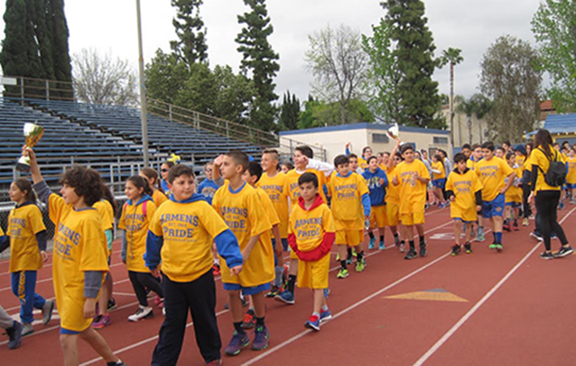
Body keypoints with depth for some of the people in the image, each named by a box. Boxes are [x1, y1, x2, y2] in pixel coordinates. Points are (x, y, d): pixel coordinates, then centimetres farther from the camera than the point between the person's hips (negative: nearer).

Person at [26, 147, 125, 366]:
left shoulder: (89, 220, -22)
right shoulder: (66, 209, 3)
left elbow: (93, 264, -23)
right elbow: (43, 193, 20)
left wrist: (90, 299, -23)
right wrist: (33, 164, 12)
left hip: (78, 290, -9)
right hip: (65, 286, 9)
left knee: (67, 339, -4)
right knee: (84, 331, 22)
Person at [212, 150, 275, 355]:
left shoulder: (250, 194, -17)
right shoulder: (221, 193, -1)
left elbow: (258, 226, -16)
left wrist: (246, 252, -19)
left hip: (251, 252, -4)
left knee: (256, 291, 9)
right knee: (232, 292, 5)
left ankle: (261, 329, 30)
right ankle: (239, 333, 20)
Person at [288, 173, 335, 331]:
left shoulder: (323, 208, -9)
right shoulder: (296, 209, 2)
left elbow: (330, 233, -8)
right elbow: (291, 233, 8)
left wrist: (320, 251, -14)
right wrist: (298, 251, -2)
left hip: (320, 254, -5)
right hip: (303, 254, 5)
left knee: (318, 284, -5)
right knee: (312, 284, 14)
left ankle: (315, 316, -4)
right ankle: (324, 310, 31)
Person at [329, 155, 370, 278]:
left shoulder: (356, 178, -5)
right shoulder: (333, 180, -3)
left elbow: (364, 195, -4)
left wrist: (366, 211, -9)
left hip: (355, 216, 0)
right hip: (338, 217, 0)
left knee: (356, 241, 12)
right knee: (340, 242, -1)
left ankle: (360, 258, 42)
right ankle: (343, 268, 10)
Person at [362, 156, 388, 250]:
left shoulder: (381, 173, -6)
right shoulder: (364, 175, -5)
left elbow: (386, 182, -22)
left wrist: (383, 182, -45)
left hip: (380, 202, 0)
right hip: (369, 203, 0)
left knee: (381, 224, 10)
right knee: (369, 225, 1)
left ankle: (381, 242, 31)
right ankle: (372, 238, 32)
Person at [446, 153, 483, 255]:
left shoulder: (471, 174, -2)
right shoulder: (452, 175, -1)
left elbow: (477, 189, 0)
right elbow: (448, 188, 13)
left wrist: (478, 203, -4)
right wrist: (450, 195, -7)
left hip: (470, 204, 1)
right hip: (457, 204, -1)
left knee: (468, 224, 9)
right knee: (457, 222, -15)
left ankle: (467, 243, 27)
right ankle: (457, 244, -2)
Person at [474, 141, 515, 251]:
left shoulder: (499, 162, -6)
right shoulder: (479, 164, 4)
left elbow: (512, 174, -5)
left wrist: (506, 188, -7)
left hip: (498, 195, -4)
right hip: (484, 196, 4)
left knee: (497, 217, -11)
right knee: (492, 219, 12)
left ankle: (499, 242, -14)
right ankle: (495, 240, 23)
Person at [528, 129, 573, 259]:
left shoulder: (536, 152, -7)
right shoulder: (556, 152, 8)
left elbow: (535, 174, -10)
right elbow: (561, 170, 8)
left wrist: (532, 191, -6)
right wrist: (558, 184, 15)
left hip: (542, 191, -5)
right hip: (555, 190, 5)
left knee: (544, 220, 2)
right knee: (552, 220, 14)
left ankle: (548, 251, 6)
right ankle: (566, 246, 5)